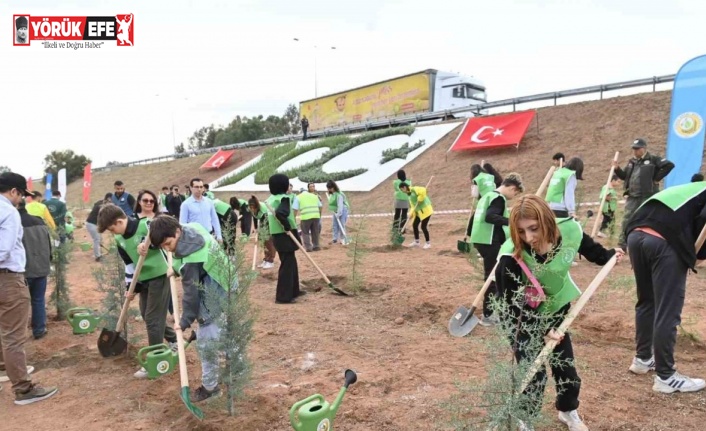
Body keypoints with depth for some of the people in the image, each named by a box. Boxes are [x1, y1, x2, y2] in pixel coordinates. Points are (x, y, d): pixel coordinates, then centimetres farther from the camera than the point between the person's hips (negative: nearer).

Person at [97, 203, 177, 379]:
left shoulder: (147, 225, -20)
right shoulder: (119, 239, 4)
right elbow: (128, 263, 12)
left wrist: (148, 243, -38)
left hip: (160, 275, -8)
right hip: (143, 279, 8)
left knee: (153, 318, -2)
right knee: (146, 315, 18)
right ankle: (173, 340, 38)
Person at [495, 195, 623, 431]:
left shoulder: (569, 230, -26)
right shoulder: (511, 258, -37)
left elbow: (589, 248, 2)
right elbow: (515, 306, -25)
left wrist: (609, 256, 9)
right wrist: (543, 330, -27)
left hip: (557, 306, 4)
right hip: (523, 317, -4)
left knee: (565, 362, 16)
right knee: (532, 370, -3)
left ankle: (568, 410, 42)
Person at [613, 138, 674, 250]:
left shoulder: (653, 159, -4)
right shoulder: (631, 161, 14)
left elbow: (669, 165, -12)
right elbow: (624, 176, 20)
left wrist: (657, 178, -11)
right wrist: (617, 169, 1)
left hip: (647, 196, -5)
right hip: (632, 196, 6)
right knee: (626, 219, 2)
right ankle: (622, 244, 7)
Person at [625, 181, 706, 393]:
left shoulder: (689, 189, 36)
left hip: (636, 234, 7)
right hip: (666, 240, -7)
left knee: (646, 301, 22)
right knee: (668, 311, 2)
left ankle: (642, 358, 34)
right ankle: (665, 376, 11)